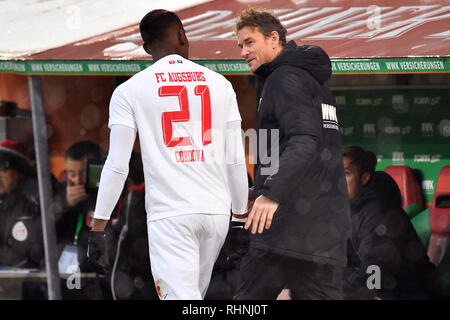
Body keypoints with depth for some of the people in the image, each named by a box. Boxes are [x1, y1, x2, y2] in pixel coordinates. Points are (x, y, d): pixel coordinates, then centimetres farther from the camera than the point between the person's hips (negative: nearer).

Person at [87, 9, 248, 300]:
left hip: (170, 215, -4)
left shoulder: (129, 91, 0)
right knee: (193, 298, 19)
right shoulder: (220, 85, 9)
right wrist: (242, 217, 19)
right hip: (217, 211, 4)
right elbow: (236, 162, 9)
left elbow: (117, 166, -4)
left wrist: (98, 228, 0)